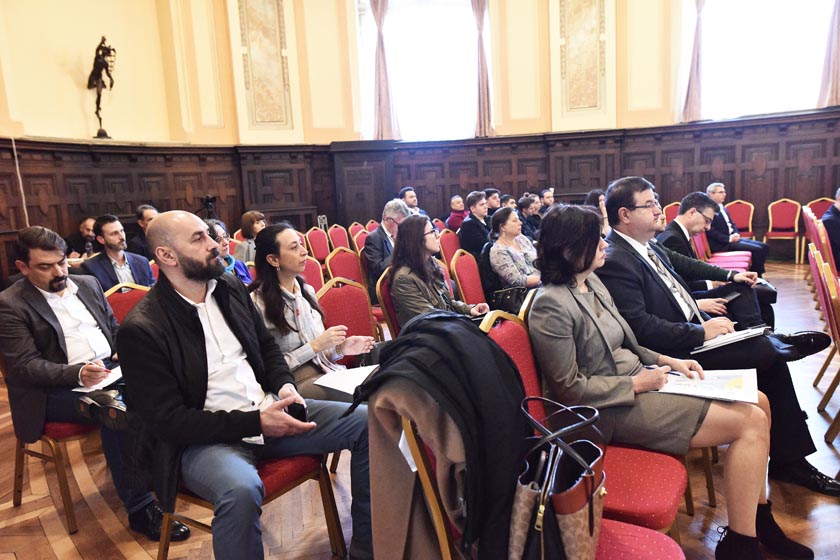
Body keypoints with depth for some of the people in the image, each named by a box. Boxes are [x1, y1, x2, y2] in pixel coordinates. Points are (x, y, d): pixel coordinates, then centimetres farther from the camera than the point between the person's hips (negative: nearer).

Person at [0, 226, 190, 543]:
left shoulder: (87, 284, 13)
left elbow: (115, 328, 20)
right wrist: (78, 373, -28)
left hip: (111, 370, 6)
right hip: (57, 388, -5)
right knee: (119, 410, -34)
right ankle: (140, 509, -21)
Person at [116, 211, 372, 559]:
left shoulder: (231, 288, 6)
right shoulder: (141, 330, -13)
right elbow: (169, 421, -15)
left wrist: (285, 386, -5)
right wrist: (255, 423, -21)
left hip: (268, 410, 6)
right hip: (203, 438, -6)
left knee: (366, 421, -7)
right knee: (240, 489, -40)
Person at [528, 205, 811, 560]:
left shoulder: (592, 283, 6)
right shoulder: (551, 305, -22)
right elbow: (570, 388, -21)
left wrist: (666, 360, 4)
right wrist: (638, 383, -15)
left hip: (637, 379, 9)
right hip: (611, 409, -9)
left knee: (758, 403, 6)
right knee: (750, 422, -12)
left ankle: (759, 521, 19)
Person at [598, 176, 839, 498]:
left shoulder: (649, 247, 12)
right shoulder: (614, 262, -20)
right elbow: (640, 327, -25)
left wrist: (707, 322, 2)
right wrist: (702, 332, -18)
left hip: (692, 333, 9)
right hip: (673, 355, -9)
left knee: (771, 359, -1)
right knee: (767, 352, -14)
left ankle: (789, 461, 9)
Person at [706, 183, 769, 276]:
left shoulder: (723, 208, 19)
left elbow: (732, 224, 21)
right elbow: (711, 231, -19)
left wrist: (736, 234, 0)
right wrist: (729, 238, -21)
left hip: (732, 239, 10)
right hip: (722, 244, -10)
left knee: (765, 247, 2)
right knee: (757, 249, -19)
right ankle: (757, 277, -6)